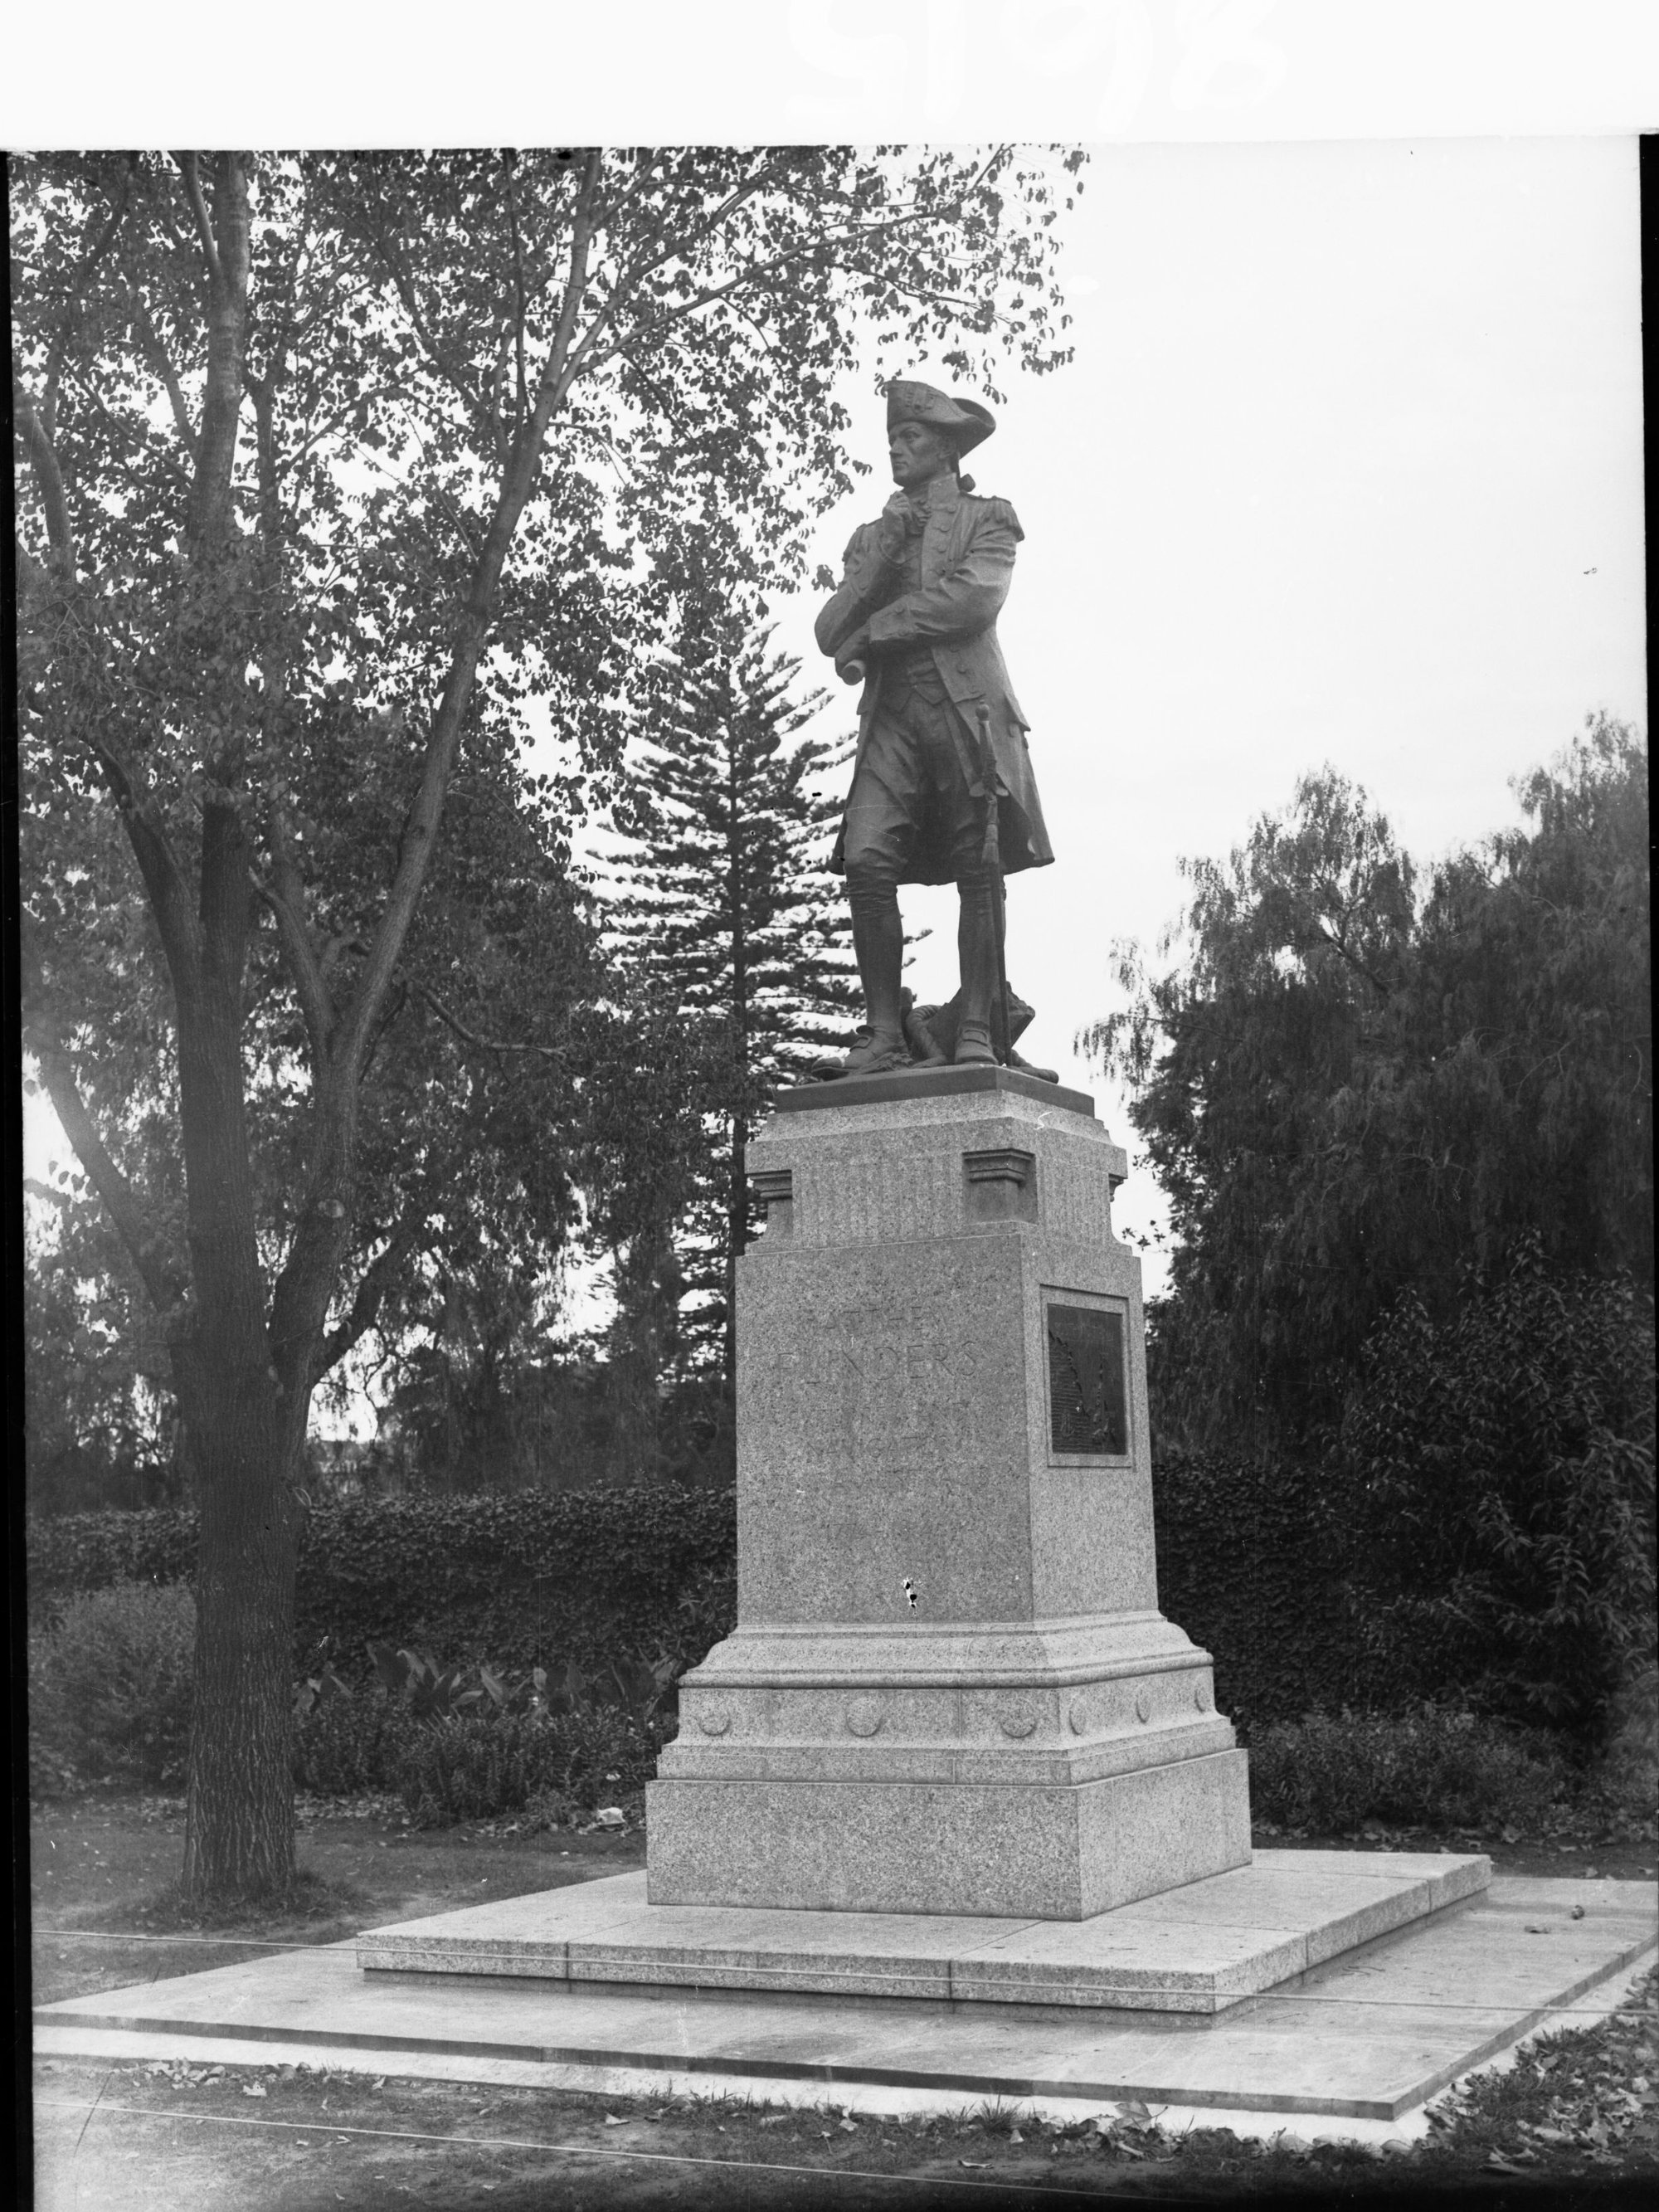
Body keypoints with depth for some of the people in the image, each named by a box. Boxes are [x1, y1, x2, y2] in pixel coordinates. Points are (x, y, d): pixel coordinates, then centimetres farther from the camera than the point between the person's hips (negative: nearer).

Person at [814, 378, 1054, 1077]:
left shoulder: (986, 519, 12)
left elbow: (973, 600, -8)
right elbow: (831, 634, 12)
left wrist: (872, 631, -4)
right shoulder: (871, 535, 24)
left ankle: (975, 1032, -8)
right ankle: (884, 1033, -14)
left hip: (967, 707, -3)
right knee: (867, 862, -15)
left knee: (978, 873, -8)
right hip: (891, 718, 3)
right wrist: (880, 553, -1)